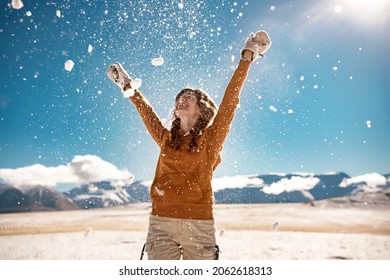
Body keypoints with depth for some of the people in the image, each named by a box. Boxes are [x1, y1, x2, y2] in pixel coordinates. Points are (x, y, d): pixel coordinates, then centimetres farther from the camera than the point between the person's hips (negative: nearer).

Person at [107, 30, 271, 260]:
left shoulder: (211, 139, 2)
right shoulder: (167, 139, 12)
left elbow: (230, 101, -1)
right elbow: (146, 111, 24)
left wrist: (247, 57, 2)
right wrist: (128, 87, 35)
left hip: (198, 224, -2)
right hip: (160, 222, 3)